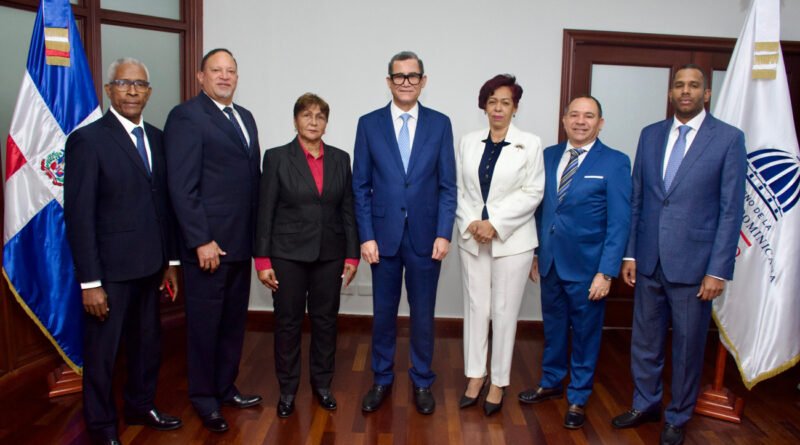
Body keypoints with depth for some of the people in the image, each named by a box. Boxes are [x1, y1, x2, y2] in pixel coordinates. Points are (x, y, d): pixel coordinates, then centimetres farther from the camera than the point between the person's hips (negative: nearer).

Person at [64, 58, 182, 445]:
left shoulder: (157, 138, 7)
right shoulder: (87, 140, -11)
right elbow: (79, 216, -13)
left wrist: (170, 260, 10)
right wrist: (90, 282, -15)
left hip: (149, 266, 6)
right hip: (110, 269, -6)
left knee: (147, 342, 19)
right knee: (102, 351, 10)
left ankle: (140, 406, 40)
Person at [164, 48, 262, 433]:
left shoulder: (245, 117, 15)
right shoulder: (186, 116, -8)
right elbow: (182, 186, -14)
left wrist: (256, 234, 10)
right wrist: (201, 241, -18)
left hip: (240, 242, 7)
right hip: (208, 243, -7)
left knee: (234, 321, 16)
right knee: (205, 324, 7)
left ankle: (226, 387, 32)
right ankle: (204, 398, 24)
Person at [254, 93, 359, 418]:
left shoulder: (340, 159, 6)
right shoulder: (277, 157, -2)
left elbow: (348, 210, 6)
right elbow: (265, 212, -4)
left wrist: (352, 255, 2)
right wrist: (263, 260, -7)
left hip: (329, 255, 3)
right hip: (288, 254, -2)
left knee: (325, 320, 10)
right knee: (287, 322, 6)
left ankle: (322, 384, 27)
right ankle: (287, 389, 22)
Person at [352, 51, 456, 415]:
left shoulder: (440, 124, 3)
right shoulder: (369, 124, 2)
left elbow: (448, 186, 1)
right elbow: (361, 187, 1)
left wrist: (443, 234, -7)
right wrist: (366, 236, -5)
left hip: (425, 236, 0)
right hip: (384, 235, 0)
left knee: (423, 314, 10)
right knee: (383, 313, 12)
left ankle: (422, 382, 29)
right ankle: (382, 379, 30)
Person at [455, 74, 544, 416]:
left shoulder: (530, 144, -2)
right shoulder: (468, 142, 7)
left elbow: (532, 193, -7)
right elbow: (459, 189, 6)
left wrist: (495, 224, -13)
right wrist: (470, 223, -9)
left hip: (511, 240, -3)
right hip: (472, 239, 3)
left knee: (504, 312, 4)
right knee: (475, 308, 9)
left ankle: (499, 382, 18)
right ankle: (475, 375, 23)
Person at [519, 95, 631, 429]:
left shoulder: (615, 162, -8)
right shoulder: (548, 156, 5)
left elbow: (619, 223, -11)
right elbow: (540, 208, 9)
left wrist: (606, 272, -15)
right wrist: (535, 252, 7)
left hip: (586, 265, -4)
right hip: (550, 261, 4)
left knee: (585, 333, 11)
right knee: (553, 327, 18)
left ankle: (577, 398, 28)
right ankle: (551, 383, 39)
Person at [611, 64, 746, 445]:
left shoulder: (729, 138, -4)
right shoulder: (650, 135, 7)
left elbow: (731, 209, -6)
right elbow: (636, 199, 8)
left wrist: (718, 270, -10)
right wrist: (629, 253, 5)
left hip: (693, 262, -3)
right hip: (649, 259, 4)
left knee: (687, 345, 10)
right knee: (644, 340, 14)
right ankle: (645, 405, 34)